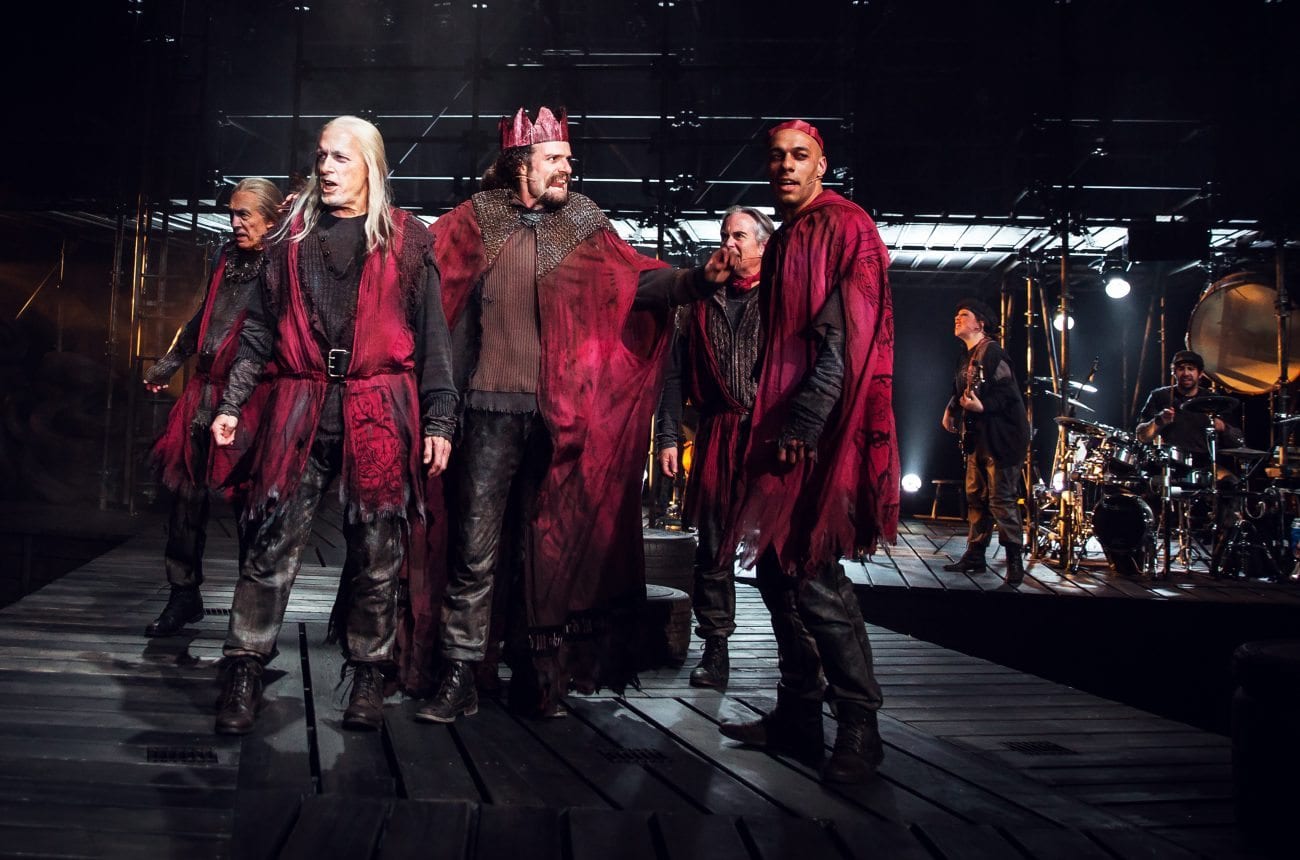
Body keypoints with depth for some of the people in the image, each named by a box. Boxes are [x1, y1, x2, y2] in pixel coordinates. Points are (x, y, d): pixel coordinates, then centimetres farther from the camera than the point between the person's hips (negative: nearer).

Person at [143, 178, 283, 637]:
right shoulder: (227, 256, 15)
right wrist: (168, 363, 32)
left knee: (247, 502, -3)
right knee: (186, 494, 9)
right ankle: (184, 595, 21)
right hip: (203, 392, 7)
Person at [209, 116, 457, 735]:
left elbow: (433, 334, 4)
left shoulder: (406, 239, 7)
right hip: (300, 406, 2)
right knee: (273, 542, -2)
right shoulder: (293, 237, 15)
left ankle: (368, 676, 15)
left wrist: (438, 420, -3)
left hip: (380, 410, -2)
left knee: (376, 550, 2)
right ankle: (244, 672, 7)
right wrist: (232, 403, 7)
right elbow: (260, 328, 16)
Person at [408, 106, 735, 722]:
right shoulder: (475, 222, 7)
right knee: (475, 549, -3)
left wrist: (698, 279, -19)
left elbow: (640, 279, -2)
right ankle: (459, 677, 7)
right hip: (492, 409, -2)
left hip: (561, 415, 2)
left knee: (546, 549, 8)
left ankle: (533, 673, 20)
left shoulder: (584, 226, 9)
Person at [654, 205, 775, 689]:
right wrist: (667, 437, 6)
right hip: (716, 436, 3)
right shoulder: (700, 302, 17)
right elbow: (675, 375, 14)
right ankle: (714, 648, 14)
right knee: (713, 548, 4)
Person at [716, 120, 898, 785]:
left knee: (812, 575, -11)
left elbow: (849, 338, -16)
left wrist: (804, 421, -21)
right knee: (776, 567, 10)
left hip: (821, 434, -9)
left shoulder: (846, 227, -5)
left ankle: (859, 728, 1)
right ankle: (797, 716, 20)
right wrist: (767, 420, 15)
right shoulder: (783, 242, 22)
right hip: (783, 430, 9)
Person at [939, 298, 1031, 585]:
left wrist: (983, 407, -29)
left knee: (1001, 498, -9)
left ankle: (1014, 561, -1)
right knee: (976, 496, 11)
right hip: (978, 437, 9)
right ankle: (974, 555, 19)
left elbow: (1009, 393, -18)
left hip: (1001, 437, -9)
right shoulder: (967, 357, 16)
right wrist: (951, 409, 9)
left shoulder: (991, 352, -12)